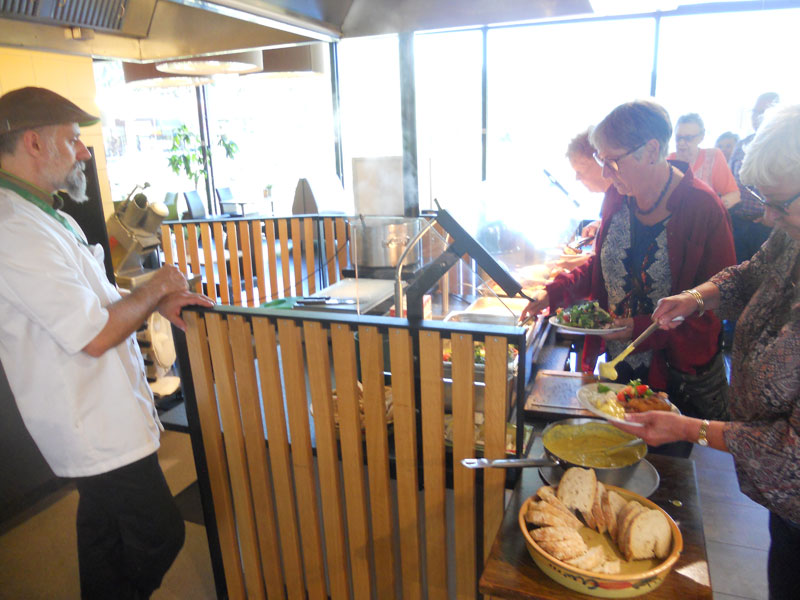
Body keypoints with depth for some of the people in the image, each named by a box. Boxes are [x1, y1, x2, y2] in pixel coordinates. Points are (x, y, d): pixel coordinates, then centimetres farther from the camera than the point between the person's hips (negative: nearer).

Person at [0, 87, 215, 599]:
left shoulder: (49, 216, 12)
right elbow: (95, 335, -26)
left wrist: (159, 303, 2)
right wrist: (155, 289, -10)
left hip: (104, 416, 10)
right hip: (99, 428, -10)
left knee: (106, 533, 23)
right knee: (160, 536, 3)